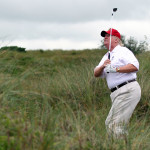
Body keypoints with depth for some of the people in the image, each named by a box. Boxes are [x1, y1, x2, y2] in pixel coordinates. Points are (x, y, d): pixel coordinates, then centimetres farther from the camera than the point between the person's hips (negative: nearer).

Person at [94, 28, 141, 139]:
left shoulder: (122, 51, -1)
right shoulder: (107, 56, 24)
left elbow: (135, 66, -17)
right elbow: (96, 74, 17)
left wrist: (115, 69, -20)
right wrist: (102, 66, -4)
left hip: (128, 91, -9)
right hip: (117, 93, 9)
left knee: (117, 124, -15)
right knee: (110, 123, 8)